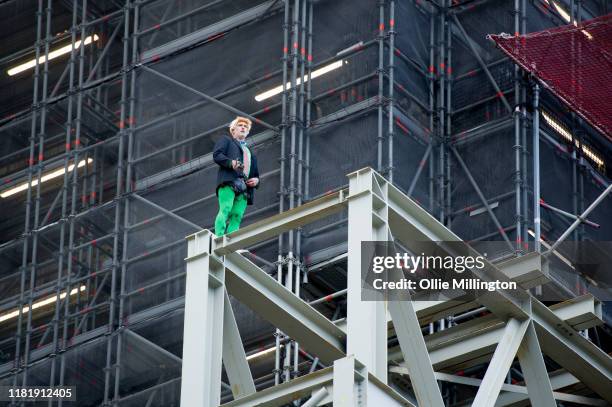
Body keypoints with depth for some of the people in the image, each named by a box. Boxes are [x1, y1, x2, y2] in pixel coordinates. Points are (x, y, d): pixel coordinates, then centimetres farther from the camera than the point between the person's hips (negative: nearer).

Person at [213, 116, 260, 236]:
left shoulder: (249, 152, 38)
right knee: (225, 210, -22)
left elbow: (255, 173, 34)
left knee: (237, 215, -12)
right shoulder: (226, 140, 22)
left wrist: (256, 180, 8)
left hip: (244, 187, 5)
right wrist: (231, 163, -16)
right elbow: (216, 155, 3)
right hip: (229, 181, -5)